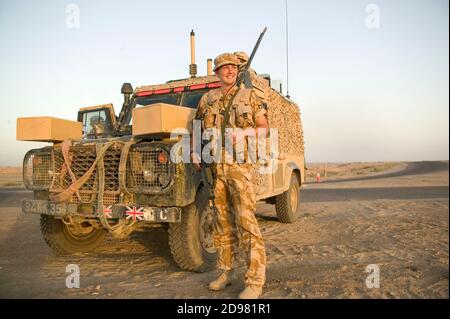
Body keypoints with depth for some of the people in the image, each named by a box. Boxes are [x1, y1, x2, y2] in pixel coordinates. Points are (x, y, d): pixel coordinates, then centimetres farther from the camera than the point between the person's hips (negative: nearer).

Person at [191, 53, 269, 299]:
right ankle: (226, 272, 23)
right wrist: (194, 152, 5)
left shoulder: (247, 96, 7)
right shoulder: (207, 99, 13)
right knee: (222, 221, 10)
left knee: (245, 221, -9)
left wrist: (243, 132, -13)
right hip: (214, 165, 3)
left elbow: (264, 128, 5)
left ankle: (255, 281, -3)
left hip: (239, 164, -3)